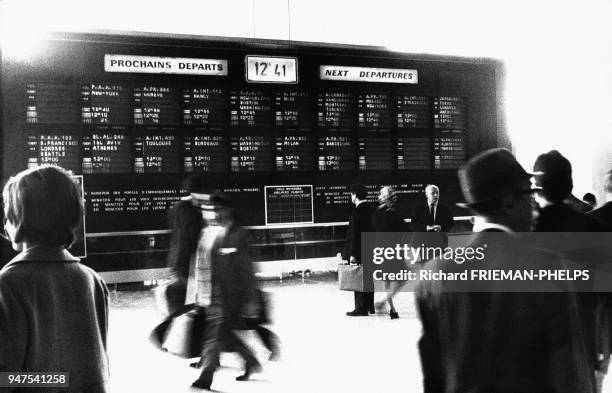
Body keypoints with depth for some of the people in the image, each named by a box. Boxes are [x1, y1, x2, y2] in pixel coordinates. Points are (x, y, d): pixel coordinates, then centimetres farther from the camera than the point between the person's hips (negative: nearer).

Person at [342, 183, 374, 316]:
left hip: (360, 251, -9)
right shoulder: (369, 209, 9)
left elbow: (355, 234, -19)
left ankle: (361, 308, 0)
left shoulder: (357, 211, -17)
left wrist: (352, 254, -17)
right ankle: (370, 306, 23)